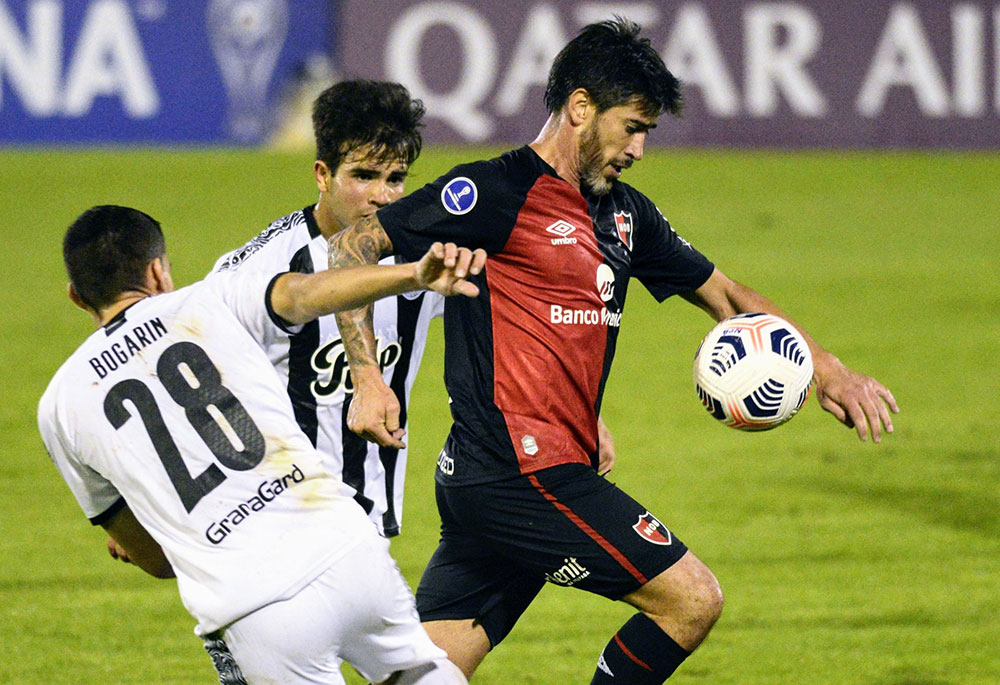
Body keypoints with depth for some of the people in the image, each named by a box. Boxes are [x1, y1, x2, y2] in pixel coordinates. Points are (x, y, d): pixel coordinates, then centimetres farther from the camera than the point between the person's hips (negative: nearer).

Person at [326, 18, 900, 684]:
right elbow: (352, 248, -8)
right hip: (518, 470, -8)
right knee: (692, 599, -6)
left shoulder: (626, 214, 18)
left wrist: (826, 368, 17)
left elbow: (723, 292, 27)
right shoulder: (498, 192, -8)